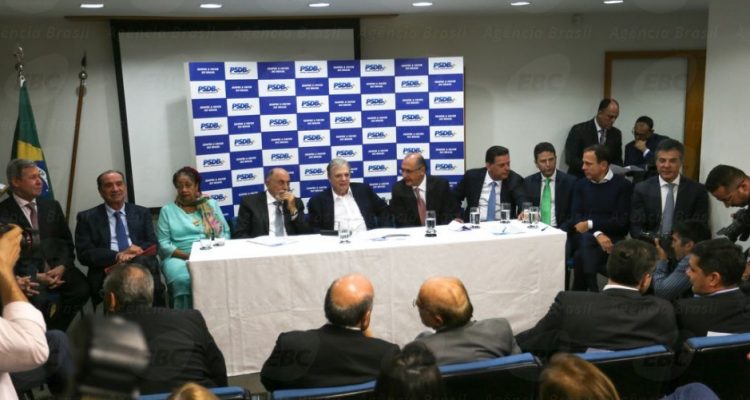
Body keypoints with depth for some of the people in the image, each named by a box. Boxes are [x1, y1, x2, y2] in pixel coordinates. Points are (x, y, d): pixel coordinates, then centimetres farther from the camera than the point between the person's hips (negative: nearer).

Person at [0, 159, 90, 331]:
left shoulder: (52, 206, 14)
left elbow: (67, 242, 13)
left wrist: (62, 267, -7)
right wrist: (35, 276, -16)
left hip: (56, 267, 4)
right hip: (27, 272, -4)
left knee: (81, 288, -25)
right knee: (38, 299, -33)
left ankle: (55, 331, -3)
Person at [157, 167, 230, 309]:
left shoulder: (211, 204, 16)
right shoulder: (167, 210, 12)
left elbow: (225, 232, 12)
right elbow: (163, 244, 4)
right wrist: (187, 256, -11)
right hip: (179, 258, -1)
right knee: (182, 280, -36)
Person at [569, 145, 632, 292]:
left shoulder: (622, 185, 1)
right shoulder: (581, 184, 12)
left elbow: (621, 222, -7)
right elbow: (575, 218, 1)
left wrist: (590, 224, -11)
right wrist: (597, 234, -17)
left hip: (611, 239, -3)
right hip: (584, 237, 3)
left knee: (584, 253, -32)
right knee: (586, 243, -32)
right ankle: (591, 293, -23)